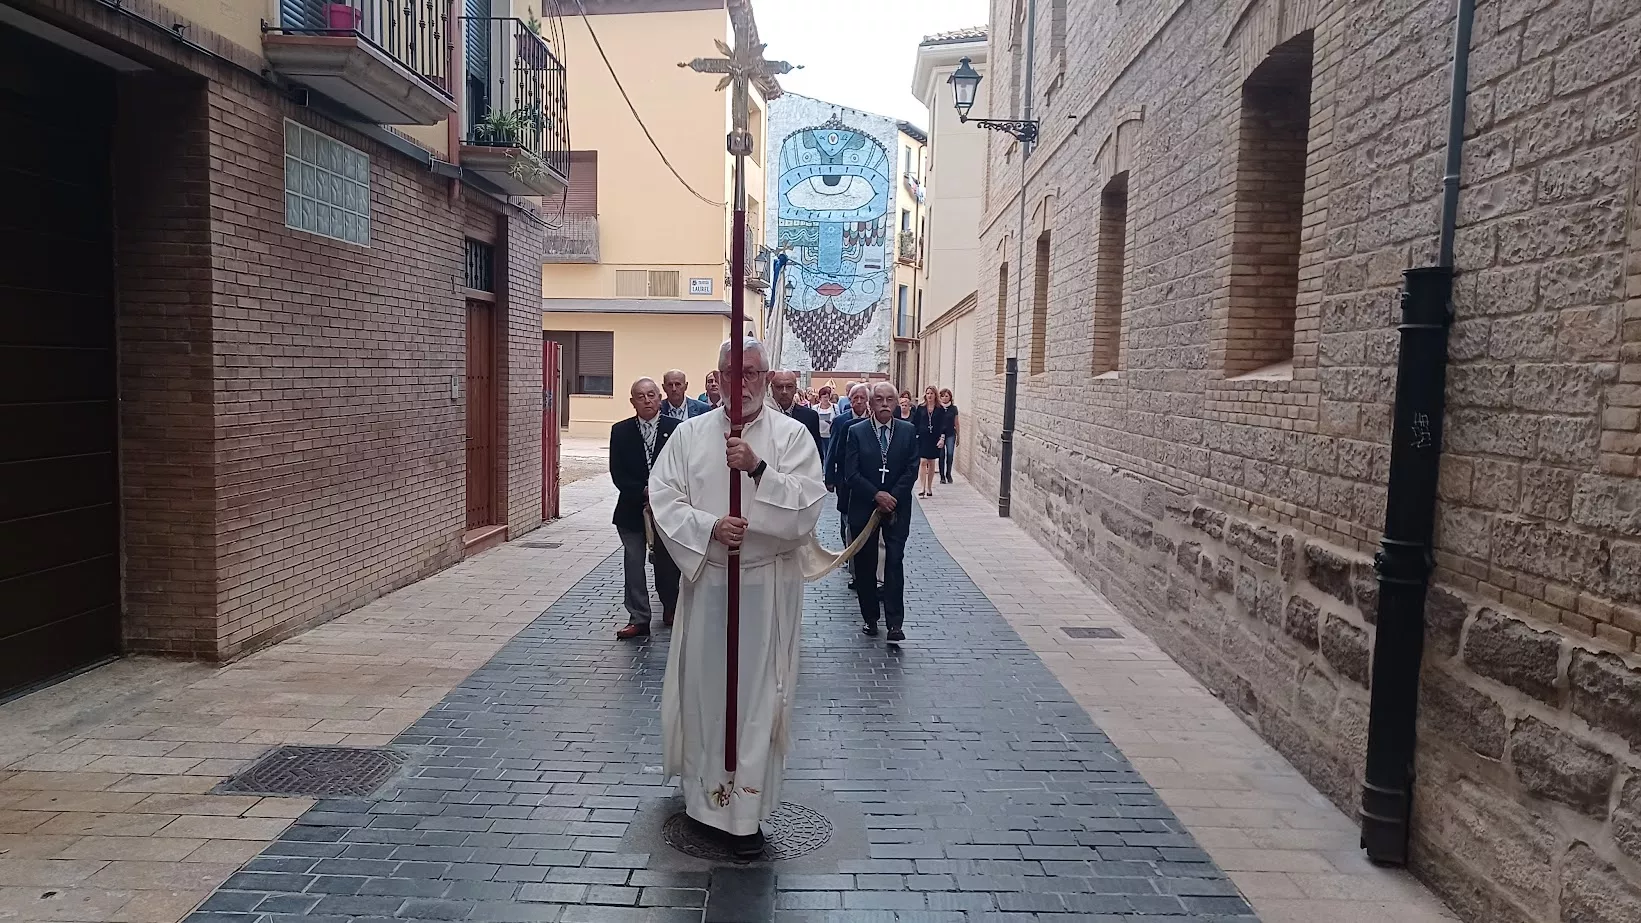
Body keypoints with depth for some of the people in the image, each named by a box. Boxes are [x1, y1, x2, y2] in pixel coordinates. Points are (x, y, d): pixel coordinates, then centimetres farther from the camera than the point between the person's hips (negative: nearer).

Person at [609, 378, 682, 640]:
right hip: (632, 508, 1)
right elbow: (617, 474, -3)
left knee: (667, 563, 10)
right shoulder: (620, 431, 1)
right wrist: (643, 491, -15)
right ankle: (638, 619, 9)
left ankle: (672, 609, 32)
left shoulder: (676, 429, -5)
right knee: (633, 565, 2)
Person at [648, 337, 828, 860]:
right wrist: (709, 528, -18)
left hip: (768, 586, -2)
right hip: (706, 580, 2)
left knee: (757, 692, 2)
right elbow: (663, 498, -2)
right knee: (701, 685, 12)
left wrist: (757, 468, -24)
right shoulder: (690, 434, 4)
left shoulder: (792, 435, -3)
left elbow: (807, 506, -13)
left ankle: (745, 809, 15)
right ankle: (705, 787, 34)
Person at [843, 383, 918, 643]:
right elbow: (851, 473, -7)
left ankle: (895, 623, -6)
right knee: (865, 564, 6)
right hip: (864, 507, 0)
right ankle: (870, 618, 19)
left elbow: (911, 470, -1)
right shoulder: (856, 432, -2)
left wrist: (892, 497, -11)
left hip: (897, 507, 0)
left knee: (894, 562, -7)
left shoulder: (908, 431, 2)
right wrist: (876, 495, -15)